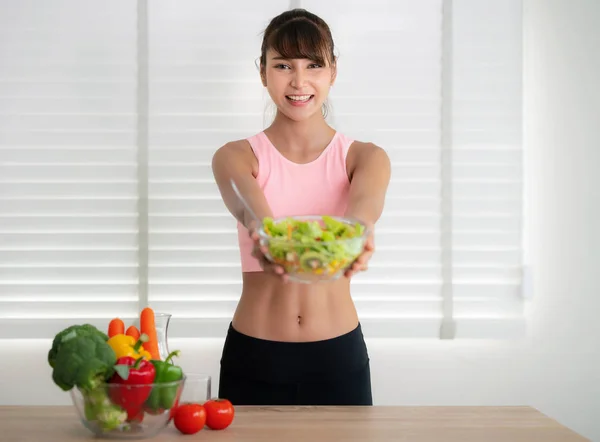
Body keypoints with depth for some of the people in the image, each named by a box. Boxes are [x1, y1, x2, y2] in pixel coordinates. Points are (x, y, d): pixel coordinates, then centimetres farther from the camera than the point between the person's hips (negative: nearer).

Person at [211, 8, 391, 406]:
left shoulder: (365, 157, -1)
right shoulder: (236, 157, -2)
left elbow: (366, 202, -24)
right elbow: (248, 206, -24)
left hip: (339, 356, 0)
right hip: (253, 358, 0)